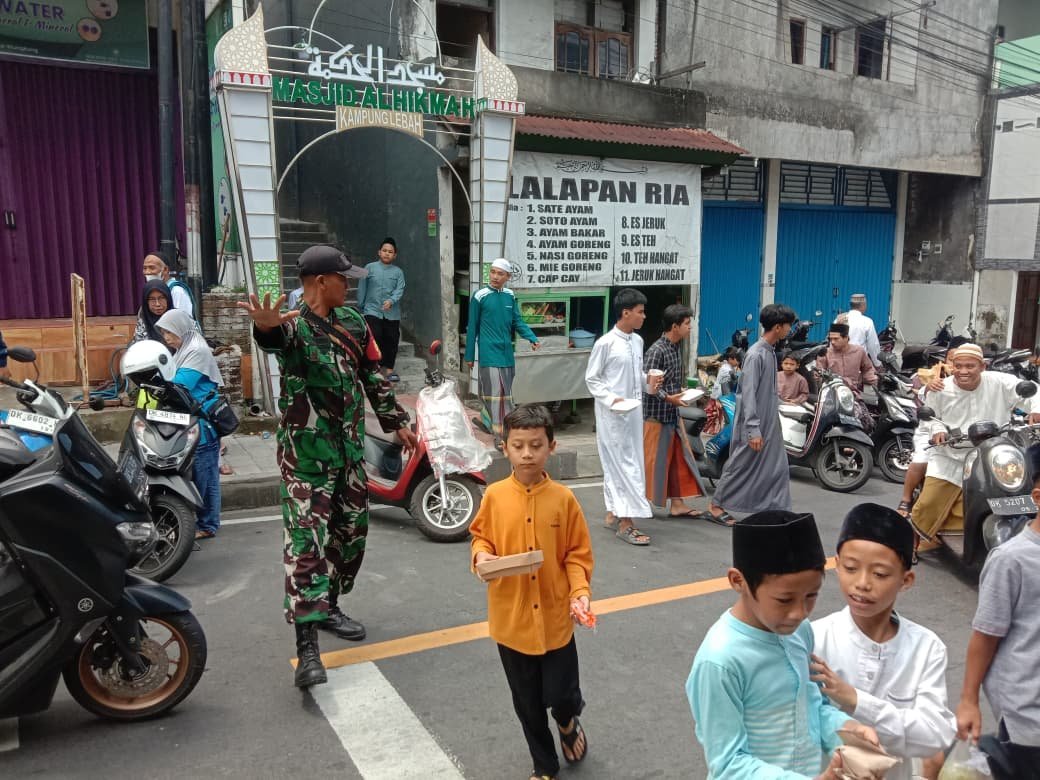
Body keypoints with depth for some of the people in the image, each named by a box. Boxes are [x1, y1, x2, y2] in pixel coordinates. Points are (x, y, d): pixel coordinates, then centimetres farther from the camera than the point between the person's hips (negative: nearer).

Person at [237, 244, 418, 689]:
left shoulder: (352, 321, 8)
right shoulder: (293, 325, -15)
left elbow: (373, 376, 16)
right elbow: (275, 337, -41)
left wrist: (397, 422, 17)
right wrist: (265, 326, -65)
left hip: (350, 446, 8)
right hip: (306, 452, -7)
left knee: (352, 530, 15)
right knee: (307, 541, -10)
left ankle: (328, 607, 34)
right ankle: (307, 649, -9)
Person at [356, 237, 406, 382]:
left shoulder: (398, 272, 5)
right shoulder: (370, 268, 3)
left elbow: (399, 290, -6)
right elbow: (362, 288, 5)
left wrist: (391, 301, -24)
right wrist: (360, 307, 4)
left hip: (392, 313, 2)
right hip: (372, 311, -2)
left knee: (391, 341, 5)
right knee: (375, 338, -12)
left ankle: (389, 369, 17)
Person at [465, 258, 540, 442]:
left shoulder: (510, 296, 7)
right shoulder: (480, 296, -6)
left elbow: (518, 322, 10)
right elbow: (472, 328, -1)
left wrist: (532, 338, -7)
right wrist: (469, 356, 1)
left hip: (507, 353, 5)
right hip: (489, 354, -5)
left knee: (506, 393, 12)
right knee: (495, 392, -8)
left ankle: (506, 430, 24)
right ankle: (500, 435, -5)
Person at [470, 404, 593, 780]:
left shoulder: (563, 498, -10)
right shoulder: (494, 496, -8)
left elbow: (578, 554, -4)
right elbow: (480, 537, 6)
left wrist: (580, 592, -18)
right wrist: (481, 555, -15)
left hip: (555, 617, -1)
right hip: (511, 619, 1)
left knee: (561, 694, 7)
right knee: (527, 703, 16)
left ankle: (568, 721, 45)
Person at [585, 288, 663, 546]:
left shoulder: (638, 341, 8)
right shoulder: (606, 343, -13)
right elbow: (591, 378, -8)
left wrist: (648, 382, -2)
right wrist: (611, 399, -20)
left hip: (633, 411, 7)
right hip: (612, 415, -7)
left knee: (624, 464, 14)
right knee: (624, 465, -6)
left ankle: (614, 513, 26)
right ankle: (626, 523, -1)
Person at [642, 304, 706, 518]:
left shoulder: (676, 348, 11)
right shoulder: (656, 350, -17)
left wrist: (683, 394, 9)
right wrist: (668, 398, -28)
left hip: (673, 414, 9)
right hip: (656, 414, -9)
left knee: (679, 458, 10)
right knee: (652, 460, 0)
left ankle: (677, 504, 17)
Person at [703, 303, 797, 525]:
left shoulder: (771, 352, 9)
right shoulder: (755, 355, -19)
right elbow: (748, 394, -22)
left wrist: (773, 420, 17)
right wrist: (753, 430, -24)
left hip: (770, 423, 9)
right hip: (755, 424, -9)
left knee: (778, 467, 8)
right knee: (741, 465, 1)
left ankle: (778, 510, 15)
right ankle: (715, 505, 14)